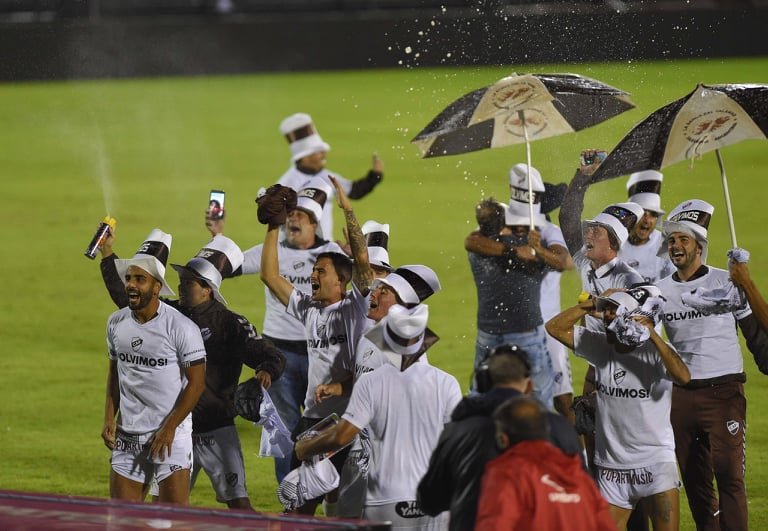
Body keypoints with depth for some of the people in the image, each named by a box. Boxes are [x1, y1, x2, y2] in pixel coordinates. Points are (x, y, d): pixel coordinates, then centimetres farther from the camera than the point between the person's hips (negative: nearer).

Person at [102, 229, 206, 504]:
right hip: (127, 437, 5)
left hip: (171, 437, -5)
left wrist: (168, 429, -13)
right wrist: (109, 418, 5)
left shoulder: (181, 327, -12)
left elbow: (196, 382, -9)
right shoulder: (116, 323, 5)